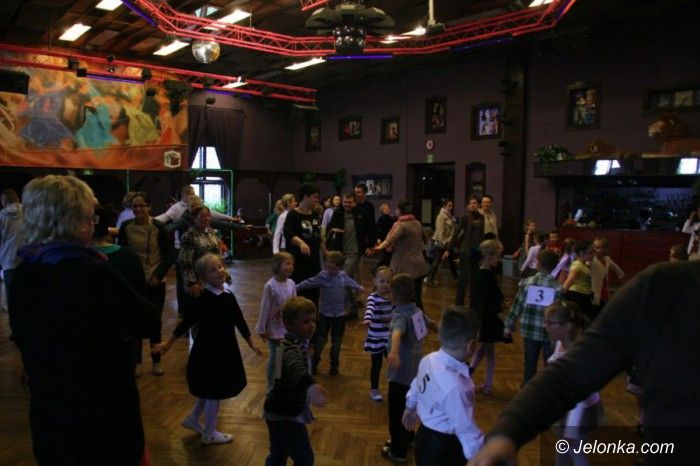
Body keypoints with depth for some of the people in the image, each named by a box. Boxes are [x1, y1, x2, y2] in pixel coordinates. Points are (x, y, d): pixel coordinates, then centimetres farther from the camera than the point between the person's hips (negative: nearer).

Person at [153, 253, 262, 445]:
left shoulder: (228, 295, 4)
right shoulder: (206, 298, -20)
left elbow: (239, 320, 12)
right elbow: (188, 321, -18)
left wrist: (251, 343, 17)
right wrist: (168, 343, -15)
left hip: (224, 350, 8)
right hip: (209, 351, -8)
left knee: (210, 391, 22)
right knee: (214, 392, 5)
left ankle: (193, 420, 42)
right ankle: (209, 434, 22)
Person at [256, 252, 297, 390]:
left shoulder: (291, 284, -5)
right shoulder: (270, 286, -19)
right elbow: (265, 309, -13)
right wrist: (262, 329, -8)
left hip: (289, 328, 5)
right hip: (275, 329, -4)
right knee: (274, 358, 9)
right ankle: (271, 386, 28)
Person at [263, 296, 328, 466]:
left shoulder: (294, 342, 5)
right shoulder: (293, 346, -26)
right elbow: (295, 364, -51)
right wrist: (310, 385, -69)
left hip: (280, 411, 10)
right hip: (285, 415, -10)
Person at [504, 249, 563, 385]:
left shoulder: (526, 282, -6)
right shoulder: (558, 288, -12)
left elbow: (516, 306, -2)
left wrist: (509, 325, 8)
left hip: (529, 330, 3)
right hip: (550, 333, -2)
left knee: (529, 364, 17)